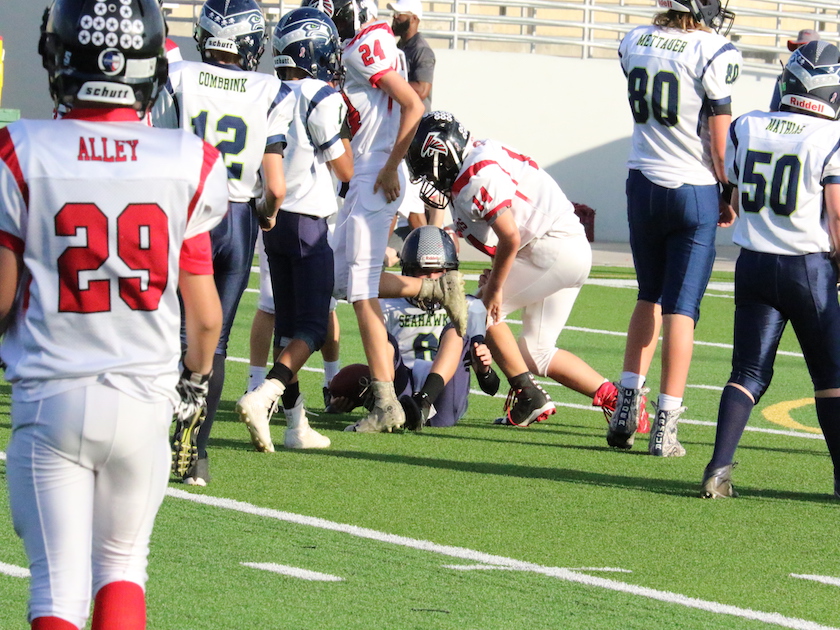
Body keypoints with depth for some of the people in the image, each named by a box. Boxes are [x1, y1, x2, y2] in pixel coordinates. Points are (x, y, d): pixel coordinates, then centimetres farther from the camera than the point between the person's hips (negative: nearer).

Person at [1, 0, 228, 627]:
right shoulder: (188, 163, -5)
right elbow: (204, 312, 1)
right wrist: (197, 376, 21)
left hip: (51, 396, -2)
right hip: (144, 398, 2)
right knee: (123, 565, 19)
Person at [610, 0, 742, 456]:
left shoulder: (635, 43, 2)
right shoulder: (713, 53, -15)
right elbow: (720, 139, -11)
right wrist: (729, 195, 4)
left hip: (642, 184, 4)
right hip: (694, 191, -4)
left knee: (650, 296, 20)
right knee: (681, 307, 1)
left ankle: (626, 405, 12)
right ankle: (665, 426, 0)